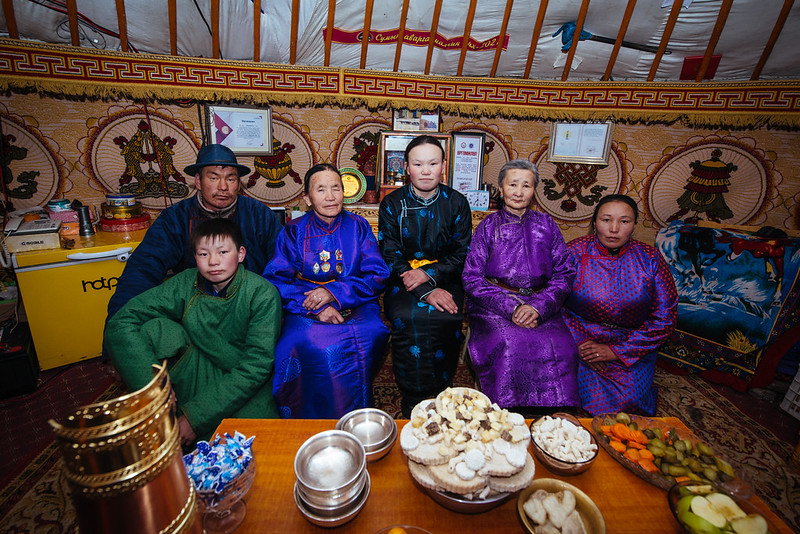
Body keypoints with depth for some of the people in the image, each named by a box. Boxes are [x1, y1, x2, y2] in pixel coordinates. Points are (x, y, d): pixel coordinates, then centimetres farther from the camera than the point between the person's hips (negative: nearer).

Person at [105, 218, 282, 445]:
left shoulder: (263, 294, -18)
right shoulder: (185, 284, -9)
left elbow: (258, 363, -21)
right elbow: (120, 323, -12)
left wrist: (197, 416, -24)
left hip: (246, 382, -3)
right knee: (154, 328, -20)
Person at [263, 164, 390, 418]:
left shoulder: (358, 227, 5)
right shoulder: (293, 232, 3)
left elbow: (378, 276, -2)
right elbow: (275, 281, -5)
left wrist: (333, 292, -16)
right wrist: (316, 307, -20)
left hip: (355, 305, 1)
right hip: (306, 309, 0)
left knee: (368, 336, -30)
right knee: (304, 344, -31)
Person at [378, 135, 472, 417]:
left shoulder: (457, 203, 4)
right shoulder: (392, 203, 1)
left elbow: (461, 254, 2)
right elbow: (390, 257, -6)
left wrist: (428, 274, -16)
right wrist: (426, 292, -19)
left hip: (444, 279, 1)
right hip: (402, 281, 0)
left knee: (443, 317, -28)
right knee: (408, 318, -29)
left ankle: (441, 393, -8)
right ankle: (411, 400, -12)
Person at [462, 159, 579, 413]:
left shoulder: (546, 225, 13)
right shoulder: (488, 226, 6)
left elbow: (564, 274, 7)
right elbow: (472, 278, -1)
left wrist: (538, 307, -11)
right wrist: (511, 307, -13)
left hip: (541, 306, 2)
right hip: (493, 305, -2)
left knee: (560, 347, -25)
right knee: (509, 345, -30)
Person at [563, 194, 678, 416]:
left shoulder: (650, 260, -3)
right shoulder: (574, 252, -6)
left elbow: (665, 317, -2)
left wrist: (617, 351, -10)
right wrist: (580, 344, -15)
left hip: (632, 348, 2)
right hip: (579, 341, -1)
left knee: (628, 397, -16)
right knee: (592, 397, -18)